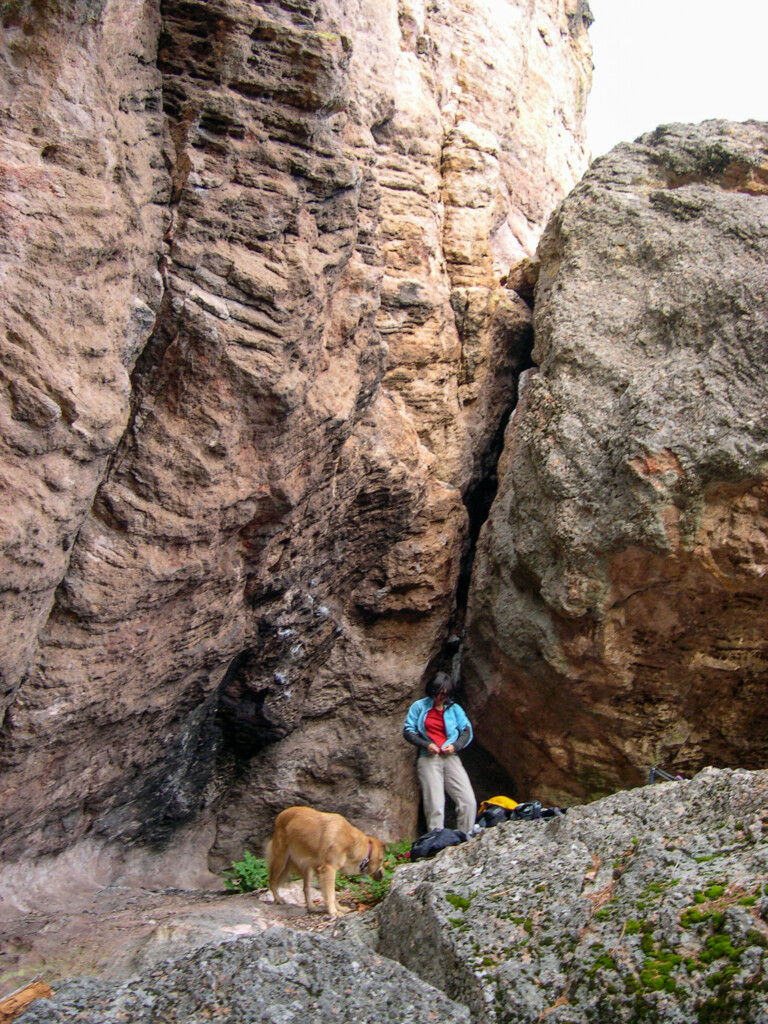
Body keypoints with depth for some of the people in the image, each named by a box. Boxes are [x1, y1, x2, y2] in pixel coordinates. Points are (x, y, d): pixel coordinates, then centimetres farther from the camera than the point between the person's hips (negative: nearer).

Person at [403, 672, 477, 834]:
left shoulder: (455, 709, 15)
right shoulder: (419, 706, 9)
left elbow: (467, 732, 13)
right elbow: (408, 730, 5)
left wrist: (455, 745, -6)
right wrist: (426, 744, -9)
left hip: (450, 758, 2)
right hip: (428, 758, -2)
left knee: (469, 802, -10)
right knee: (435, 806, -11)